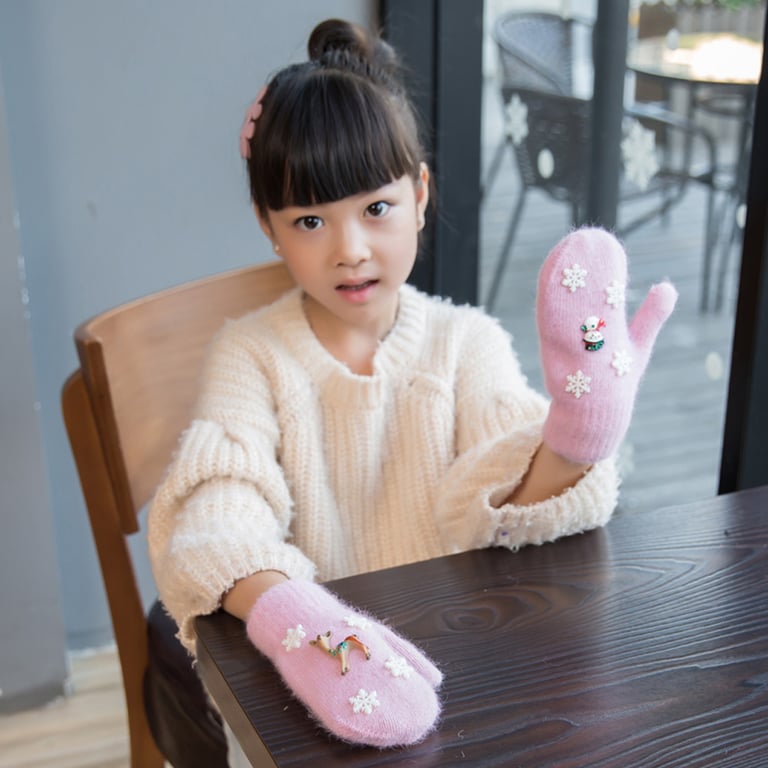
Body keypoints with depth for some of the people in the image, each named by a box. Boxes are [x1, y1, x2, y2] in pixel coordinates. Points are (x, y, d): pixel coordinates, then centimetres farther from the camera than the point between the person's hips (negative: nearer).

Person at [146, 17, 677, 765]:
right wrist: (288, 612, -37)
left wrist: (568, 449, -31)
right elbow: (219, 504, -17)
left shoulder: (466, 341, 2)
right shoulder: (251, 354, -1)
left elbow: (494, 502, -9)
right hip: (305, 670, 1)